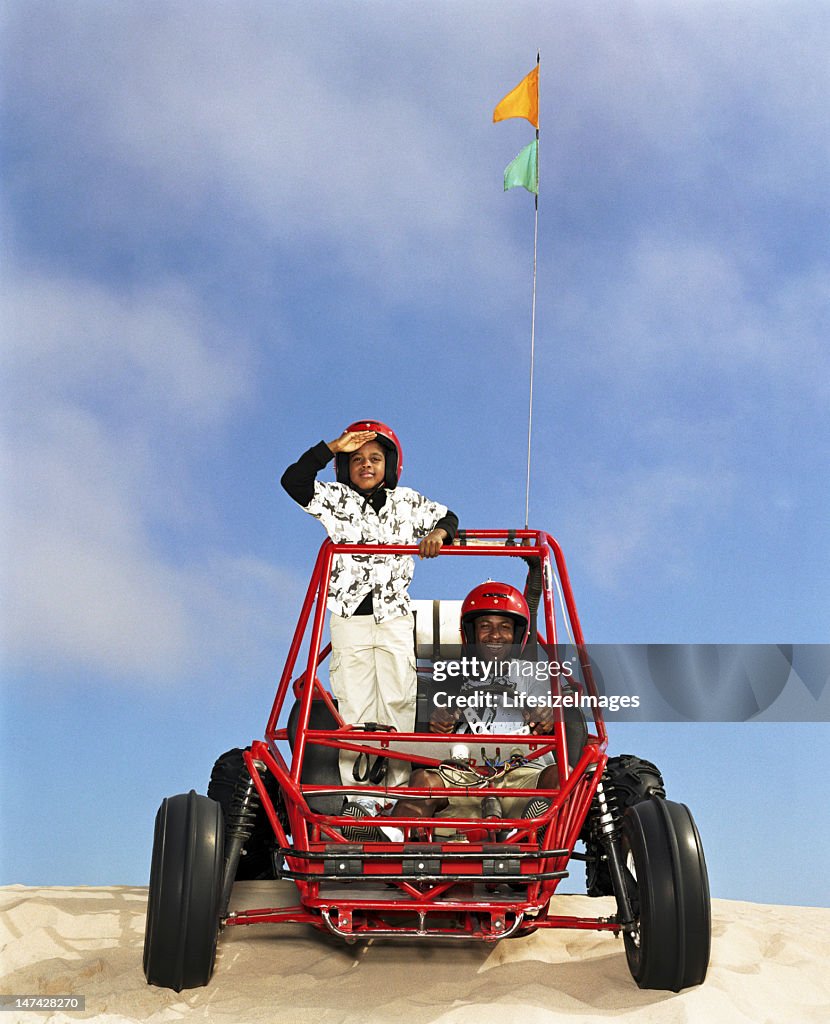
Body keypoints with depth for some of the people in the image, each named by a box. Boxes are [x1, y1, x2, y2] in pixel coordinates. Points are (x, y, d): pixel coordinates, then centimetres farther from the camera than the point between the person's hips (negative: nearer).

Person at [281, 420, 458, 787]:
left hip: (395, 616, 2)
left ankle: (399, 785, 5)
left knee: (399, 699, -1)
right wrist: (333, 447, -11)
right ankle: (355, 789, 2)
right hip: (349, 616, -1)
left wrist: (439, 532, -8)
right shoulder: (335, 499, 5)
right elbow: (293, 481, -7)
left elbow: (447, 517, 15)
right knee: (354, 704, -1)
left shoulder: (407, 502, 11)